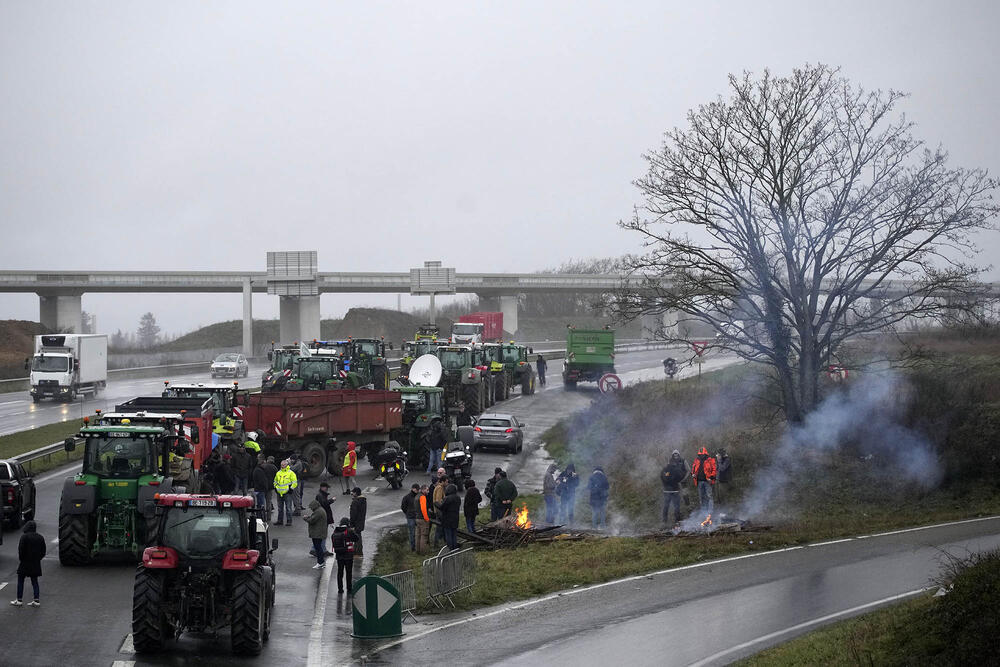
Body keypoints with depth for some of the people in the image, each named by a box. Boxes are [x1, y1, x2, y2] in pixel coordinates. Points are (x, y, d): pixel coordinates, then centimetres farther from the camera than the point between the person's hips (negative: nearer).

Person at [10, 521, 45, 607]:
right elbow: (43, 552, 7)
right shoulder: (40, 538, 4)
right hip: (36, 564, 5)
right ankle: (36, 600, 5)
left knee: (20, 581, 6)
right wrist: (38, 558, 13)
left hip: (25, 562, -5)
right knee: (34, 581, 10)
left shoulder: (24, 537, -13)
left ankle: (19, 600, 7)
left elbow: (21, 549, -15)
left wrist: (20, 559, -2)